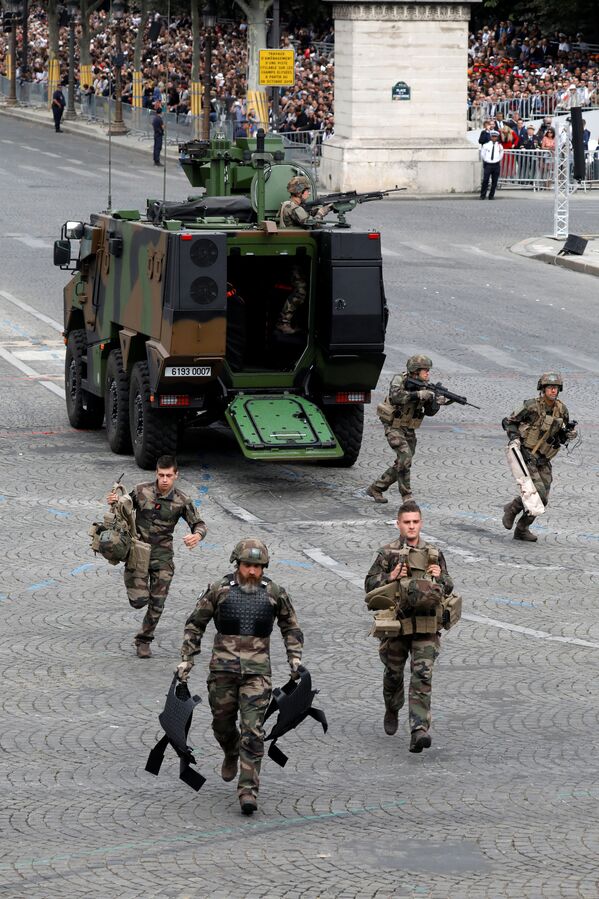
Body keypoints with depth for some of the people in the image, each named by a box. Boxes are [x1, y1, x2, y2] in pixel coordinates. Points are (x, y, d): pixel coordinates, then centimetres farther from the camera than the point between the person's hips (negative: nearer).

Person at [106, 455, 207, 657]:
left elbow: (199, 525, -1)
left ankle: (144, 640, 22)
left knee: (157, 604, 2)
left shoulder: (181, 501, -7)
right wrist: (114, 503, -15)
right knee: (139, 600, -10)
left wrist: (197, 535, -26)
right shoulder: (141, 491, -6)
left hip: (162, 556, 1)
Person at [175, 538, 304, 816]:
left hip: (257, 671, -1)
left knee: (252, 731, -11)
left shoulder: (274, 593, 3)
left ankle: (248, 791, -13)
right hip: (223, 668, 1)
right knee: (222, 724, 13)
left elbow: (290, 626, 17)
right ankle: (231, 755, 48)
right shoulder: (219, 590, 0)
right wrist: (186, 658, 4)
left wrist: (295, 657, 7)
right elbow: (195, 624, 9)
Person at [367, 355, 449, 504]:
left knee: (401, 465, 8)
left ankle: (375, 488, 23)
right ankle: (407, 496, -17)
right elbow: (396, 396, -34)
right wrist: (419, 395, -36)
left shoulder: (422, 386, 4)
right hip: (394, 428, -7)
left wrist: (438, 402, -17)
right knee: (405, 456, -22)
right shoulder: (399, 380, -13)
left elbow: (429, 411, 4)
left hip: (409, 430, 7)